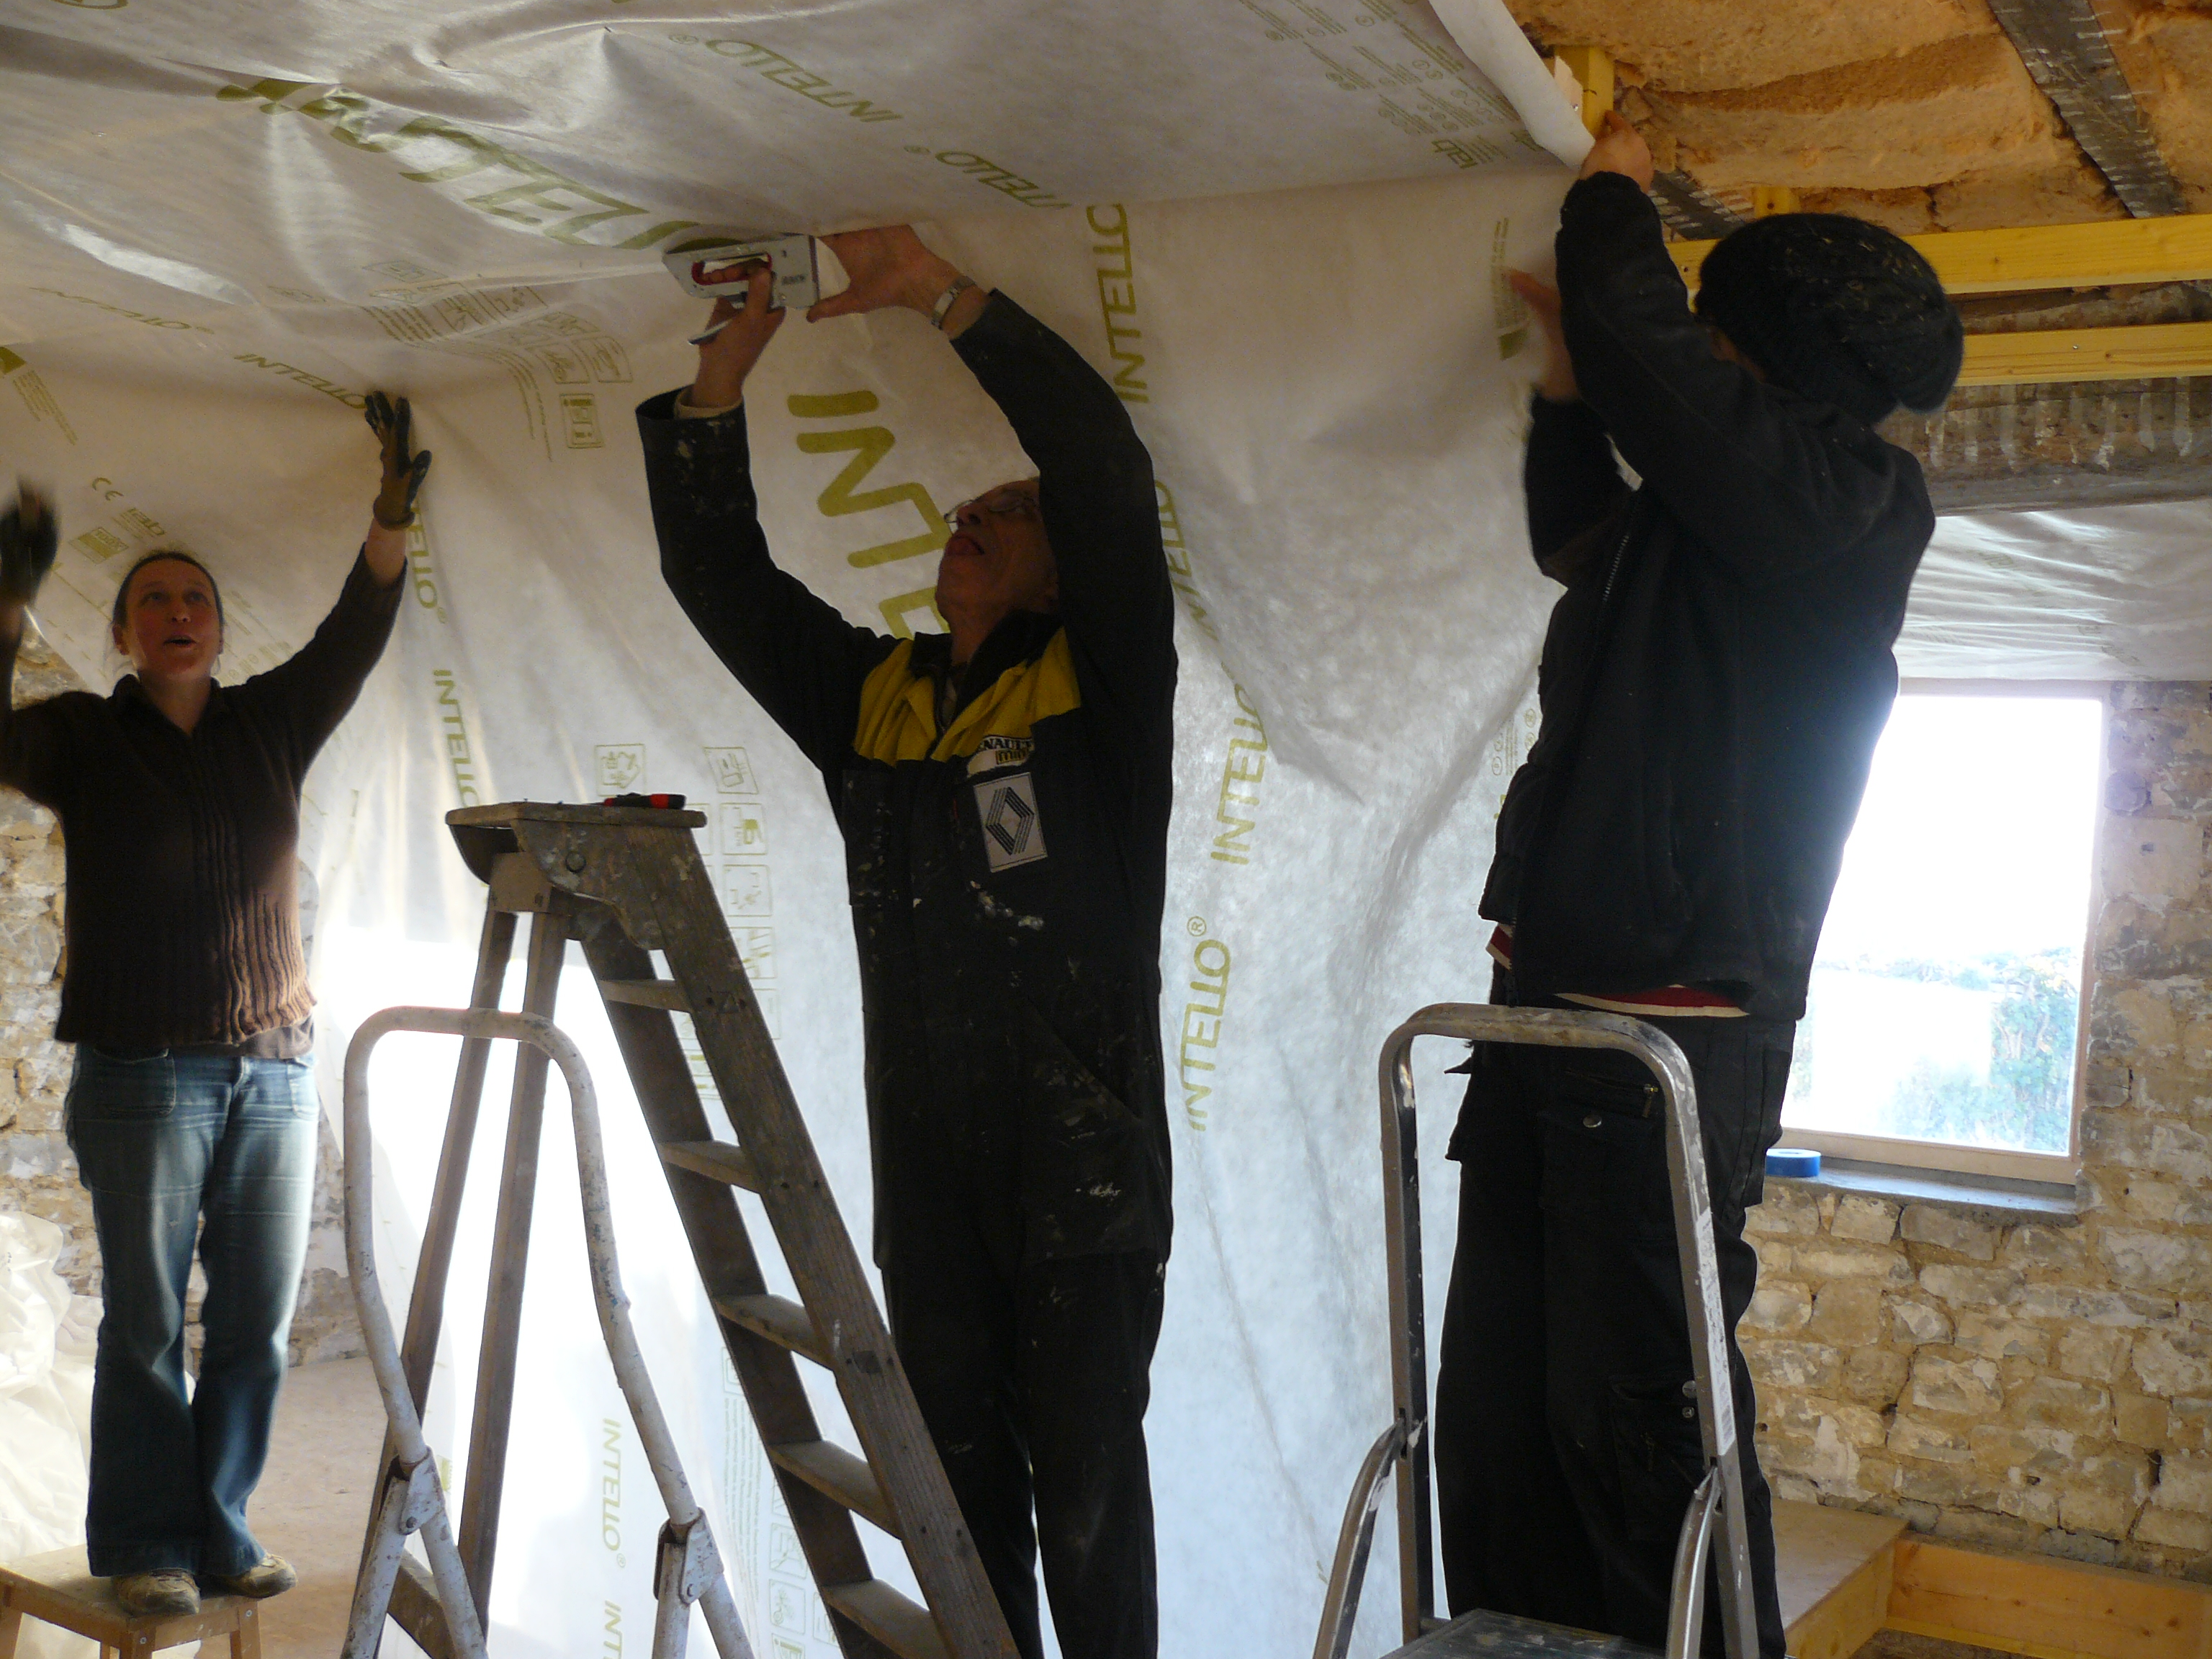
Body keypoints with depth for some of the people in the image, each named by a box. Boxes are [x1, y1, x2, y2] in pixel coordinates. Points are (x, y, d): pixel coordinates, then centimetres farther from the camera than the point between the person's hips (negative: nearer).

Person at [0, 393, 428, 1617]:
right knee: (146, 1322, -1)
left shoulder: (270, 725, 13)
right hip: (141, 1073, -3)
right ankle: (147, 1548, 9)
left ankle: (219, 1532, 16)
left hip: (276, 1068, 3)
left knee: (256, 1324, 5)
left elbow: (355, 635, 5)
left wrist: (393, 512, -7)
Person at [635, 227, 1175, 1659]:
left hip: (1083, 1165, -5)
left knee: (1085, 1489, 3)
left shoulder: (1102, 691, -2)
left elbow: (1110, 476, -15)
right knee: (960, 1482, 14)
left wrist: (941, 292, -17)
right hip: (924, 1168, 5)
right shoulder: (871, 696, 13)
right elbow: (720, 573, 10)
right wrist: (727, 370, -1)